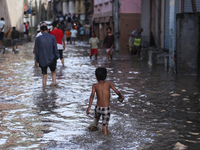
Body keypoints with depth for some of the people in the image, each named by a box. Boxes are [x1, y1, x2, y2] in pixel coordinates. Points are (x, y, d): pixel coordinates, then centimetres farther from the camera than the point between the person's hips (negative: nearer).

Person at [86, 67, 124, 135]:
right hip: (107, 109, -2)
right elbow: (117, 92, -6)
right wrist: (121, 96, 17)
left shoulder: (95, 85, -4)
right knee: (105, 125, 7)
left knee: (97, 117, 35)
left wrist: (89, 107, -26)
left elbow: (92, 95, -19)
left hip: (98, 108, 2)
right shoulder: (108, 83, -3)